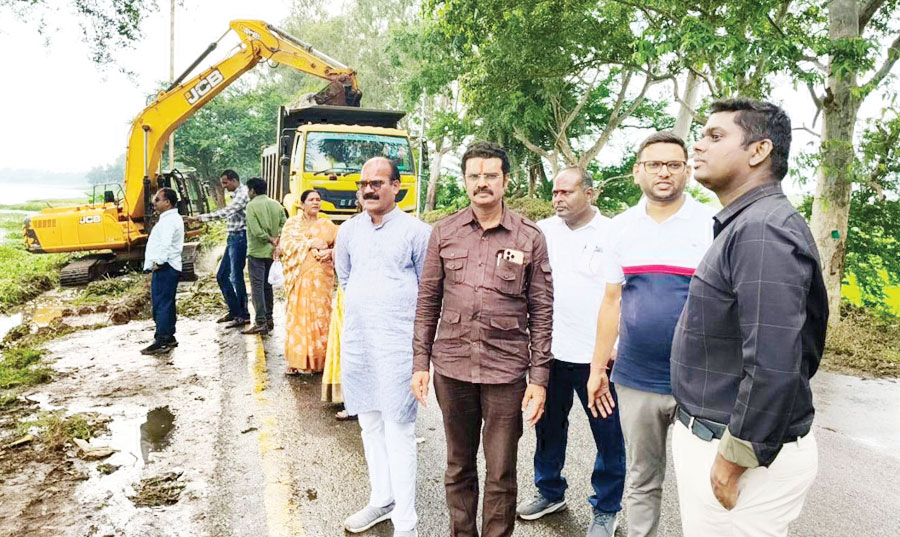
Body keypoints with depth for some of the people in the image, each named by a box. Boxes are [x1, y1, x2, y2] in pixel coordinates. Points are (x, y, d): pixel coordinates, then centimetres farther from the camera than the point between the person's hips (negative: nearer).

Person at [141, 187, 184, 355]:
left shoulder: (168, 220, -14)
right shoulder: (172, 218, 20)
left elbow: (166, 244, -25)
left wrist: (158, 263, -18)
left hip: (164, 268, -11)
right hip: (169, 267, 11)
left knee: (161, 305, -9)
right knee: (167, 304, 15)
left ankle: (161, 342, -8)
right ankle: (169, 337, 22)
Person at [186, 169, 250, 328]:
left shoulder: (243, 194, -14)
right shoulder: (236, 195, 18)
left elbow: (224, 213, -24)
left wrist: (199, 218, -24)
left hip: (239, 237, -10)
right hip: (233, 238, 10)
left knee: (236, 277, -7)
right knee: (222, 276, 13)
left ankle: (243, 316, 1)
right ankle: (234, 311, 21)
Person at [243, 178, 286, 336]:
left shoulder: (252, 206, -11)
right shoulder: (276, 205, 7)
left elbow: (256, 231, -19)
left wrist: (270, 239, -7)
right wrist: (275, 240, -2)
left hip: (256, 252, -6)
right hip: (271, 252, 6)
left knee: (257, 287, -4)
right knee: (268, 285, 16)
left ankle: (260, 323, -6)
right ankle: (269, 319, 22)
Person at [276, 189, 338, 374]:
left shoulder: (327, 225, 10)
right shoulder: (292, 223, 9)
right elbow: (285, 244, -4)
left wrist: (330, 252, -15)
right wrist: (311, 243, -11)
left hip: (321, 276, 0)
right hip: (300, 275, 0)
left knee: (320, 315, -2)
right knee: (298, 315, -3)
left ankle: (317, 360, 5)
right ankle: (297, 360, 2)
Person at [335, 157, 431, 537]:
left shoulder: (416, 231, -6)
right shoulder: (348, 231, 8)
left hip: (397, 344, -5)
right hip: (356, 342, 5)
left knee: (399, 432, -2)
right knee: (370, 426, 15)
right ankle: (381, 501, 31)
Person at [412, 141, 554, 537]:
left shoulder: (530, 237, -2)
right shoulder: (445, 232, 4)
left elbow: (542, 312, -1)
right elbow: (428, 301, 7)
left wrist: (539, 378, -5)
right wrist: (421, 363, 3)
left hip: (506, 369, -2)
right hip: (451, 366, 2)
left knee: (501, 472, 7)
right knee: (459, 464, 17)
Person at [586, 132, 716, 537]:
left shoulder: (712, 225, -4)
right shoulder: (621, 227, 5)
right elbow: (612, 301, 9)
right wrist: (597, 367, 9)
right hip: (635, 380, 3)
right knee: (641, 481, 16)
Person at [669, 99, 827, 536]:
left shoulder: (763, 229, -21)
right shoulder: (745, 224, 11)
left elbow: (774, 365, -28)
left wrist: (733, 460, -19)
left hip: (747, 451, -9)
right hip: (711, 433, 9)